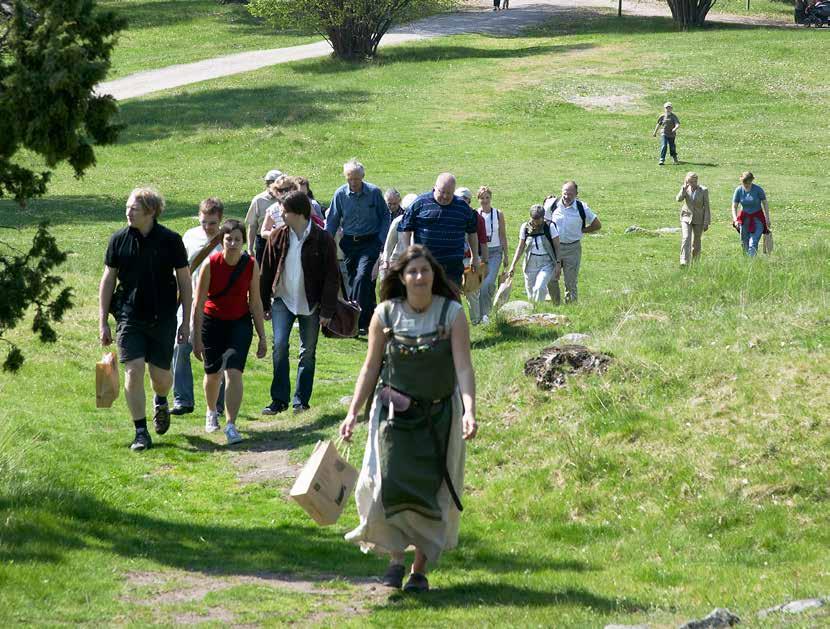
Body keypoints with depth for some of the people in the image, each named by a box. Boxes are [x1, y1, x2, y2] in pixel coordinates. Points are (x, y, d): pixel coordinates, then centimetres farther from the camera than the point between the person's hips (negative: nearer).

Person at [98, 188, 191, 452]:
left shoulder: (170, 240, -5)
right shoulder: (119, 240, -1)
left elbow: (184, 280, 2)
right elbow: (108, 280, 6)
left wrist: (186, 321, 1)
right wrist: (103, 322, 3)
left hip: (163, 318, 0)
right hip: (129, 316, 0)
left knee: (160, 375, 5)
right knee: (134, 371, -9)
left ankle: (160, 402, 42)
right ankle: (141, 432, 0)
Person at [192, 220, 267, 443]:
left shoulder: (251, 265, -12)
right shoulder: (211, 264, -17)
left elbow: (255, 303, -2)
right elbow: (198, 304, -12)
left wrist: (262, 337, 0)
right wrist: (197, 339, -13)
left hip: (240, 324, 0)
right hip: (213, 322, 0)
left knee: (234, 372, -16)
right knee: (213, 374, 13)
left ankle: (231, 425, -15)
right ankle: (211, 413, 42)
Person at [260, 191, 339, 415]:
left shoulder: (322, 239, -11)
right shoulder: (278, 237, -2)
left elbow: (332, 277, -7)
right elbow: (266, 272, 6)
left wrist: (327, 310, -9)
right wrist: (264, 304, 5)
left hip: (310, 304, -1)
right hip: (283, 300, 2)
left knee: (308, 353, 6)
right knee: (279, 346, -10)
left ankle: (301, 401, 16)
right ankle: (279, 400, -4)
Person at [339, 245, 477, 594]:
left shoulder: (452, 313, -7)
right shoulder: (385, 315, -3)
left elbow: (463, 367, -13)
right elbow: (371, 368, 4)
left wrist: (469, 411, -27)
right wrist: (353, 413, 0)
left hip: (439, 416, 0)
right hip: (395, 413, 0)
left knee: (430, 489, 2)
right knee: (389, 483, -14)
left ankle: (421, 568, 14)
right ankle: (395, 557, 2)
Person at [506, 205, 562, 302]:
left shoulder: (550, 226, -8)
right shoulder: (525, 227, 0)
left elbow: (557, 246, -4)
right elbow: (521, 247, 7)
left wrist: (558, 264, -10)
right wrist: (513, 265, 2)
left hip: (546, 263, -3)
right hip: (531, 264, 3)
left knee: (539, 288, -24)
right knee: (531, 294, 3)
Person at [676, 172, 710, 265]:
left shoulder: (703, 190, -8)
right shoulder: (686, 189, -2)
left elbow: (706, 207, -6)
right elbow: (679, 198, -18)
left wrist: (706, 222, -9)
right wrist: (684, 188, -24)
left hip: (698, 219, 0)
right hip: (686, 217, 0)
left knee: (696, 242, 9)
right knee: (685, 238, -17)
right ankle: (684, 261, -24)